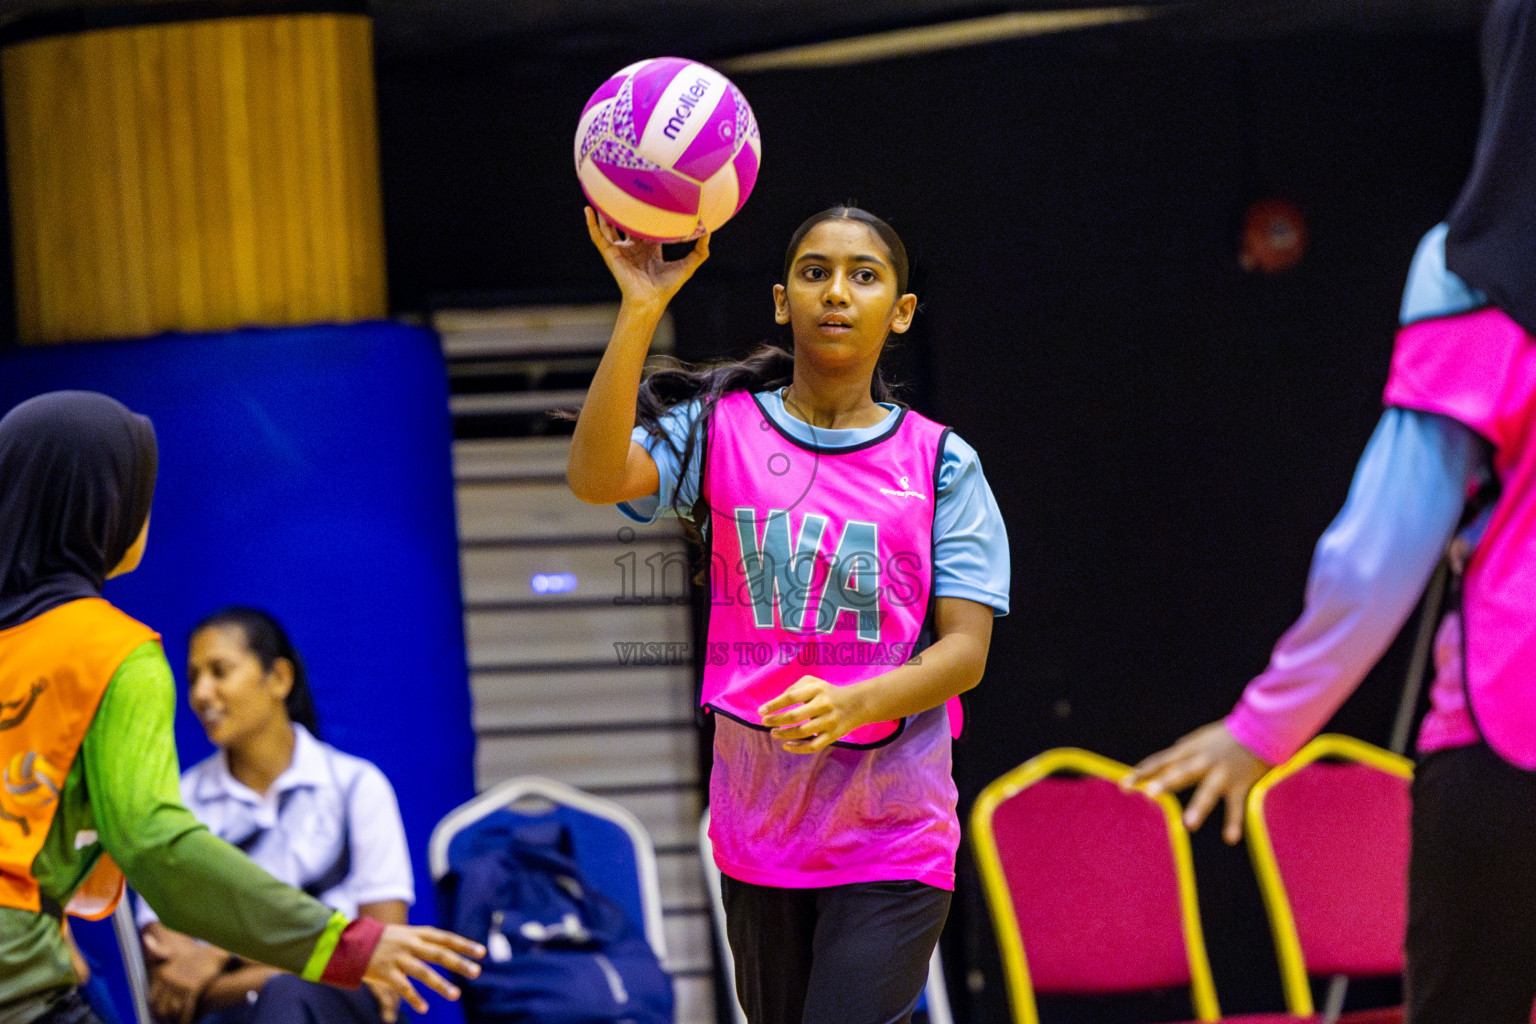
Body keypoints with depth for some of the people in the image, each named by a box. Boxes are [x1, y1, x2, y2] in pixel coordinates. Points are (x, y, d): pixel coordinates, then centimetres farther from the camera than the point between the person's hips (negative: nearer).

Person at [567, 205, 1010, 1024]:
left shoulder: (939, 463, 0)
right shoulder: (719, 431, 2)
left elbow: (966, 649, -5)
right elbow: (596, 478, -17)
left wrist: (850, 705, -24)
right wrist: (640, 310, -26)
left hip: (893, 839, -2)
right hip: (759, 828, 2)